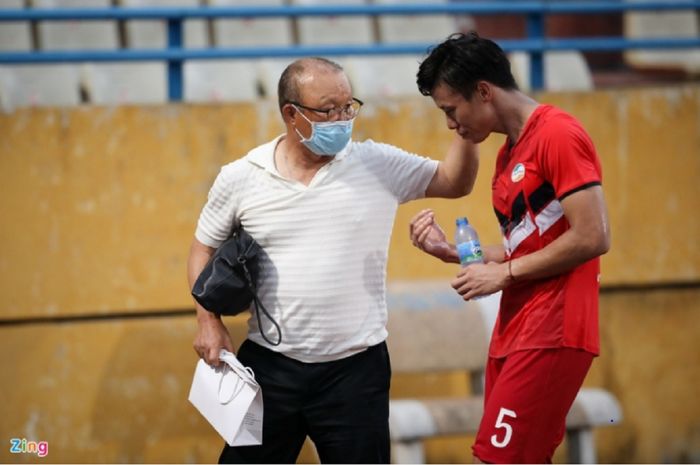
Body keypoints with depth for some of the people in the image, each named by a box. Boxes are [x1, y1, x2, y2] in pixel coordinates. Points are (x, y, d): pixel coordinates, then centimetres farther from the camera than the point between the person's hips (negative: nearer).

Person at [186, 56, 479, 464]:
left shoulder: (380, 166, -2)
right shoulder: (240, 178, -1)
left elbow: (455, 182, 5)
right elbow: (204, 249, 10)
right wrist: (210, 321, -2)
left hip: (355, 369, 0)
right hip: (269, 365, 0)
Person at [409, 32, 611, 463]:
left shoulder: (557, 134, -12)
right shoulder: (509, 153, 17)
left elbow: (592, 238, -18)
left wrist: (505, 274, -11)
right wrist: (449, 251, 8)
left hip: (551, 334, -9)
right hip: (514, 331, 9)